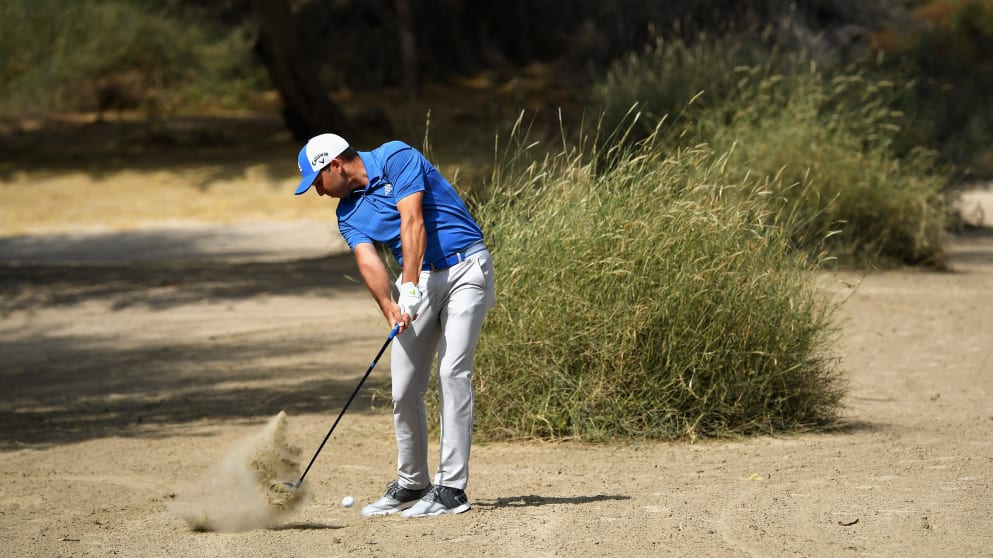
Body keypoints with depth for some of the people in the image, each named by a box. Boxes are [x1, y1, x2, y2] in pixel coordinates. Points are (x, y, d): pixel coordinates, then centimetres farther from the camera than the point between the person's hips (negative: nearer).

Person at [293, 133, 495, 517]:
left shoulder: (396, 158, -10)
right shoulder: (349, 213, 8)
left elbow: (413, 223, -20)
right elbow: (368, 261, -8)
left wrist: (410, 287, -28)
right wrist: (389, 306, -27)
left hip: (464, 269, -7)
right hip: (418, 281, 7)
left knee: (453, 373, -15)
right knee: (405, 387, 3)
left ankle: (451, 488, -17)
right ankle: (411, 484, 18)